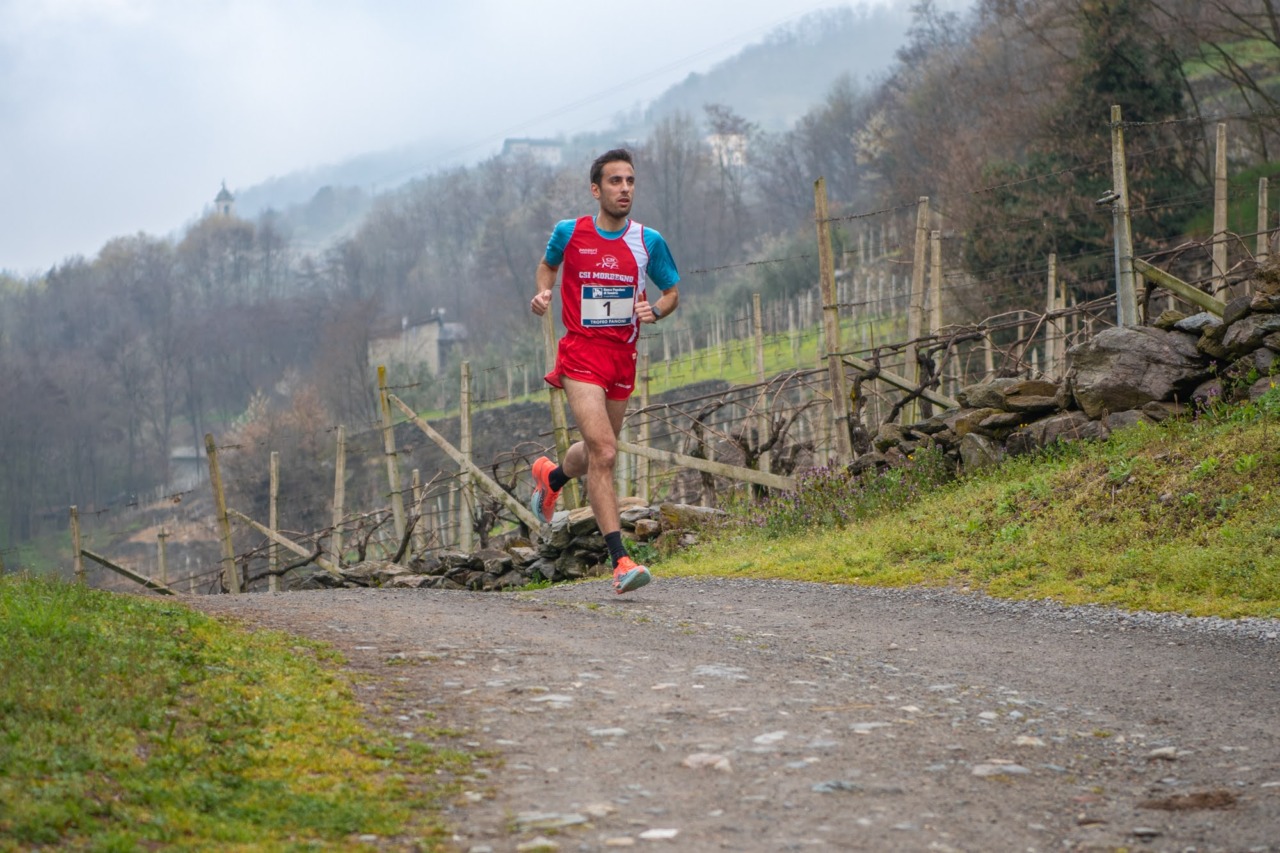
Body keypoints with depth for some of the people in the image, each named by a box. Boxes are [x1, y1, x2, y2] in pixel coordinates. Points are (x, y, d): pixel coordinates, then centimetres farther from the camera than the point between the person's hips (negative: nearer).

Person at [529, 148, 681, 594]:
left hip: (623, 356, 4)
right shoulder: (569, 233, -3)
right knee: (604, 452, -19)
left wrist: (655, 310, -10)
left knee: (598, 451, 19)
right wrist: (543, 291, -2)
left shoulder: (648, 241, 0)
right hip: (581, 353, -4)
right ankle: (620, 560, -20)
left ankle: (551, 477, 55)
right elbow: (547, 264, 18)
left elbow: (672, 292, 11)